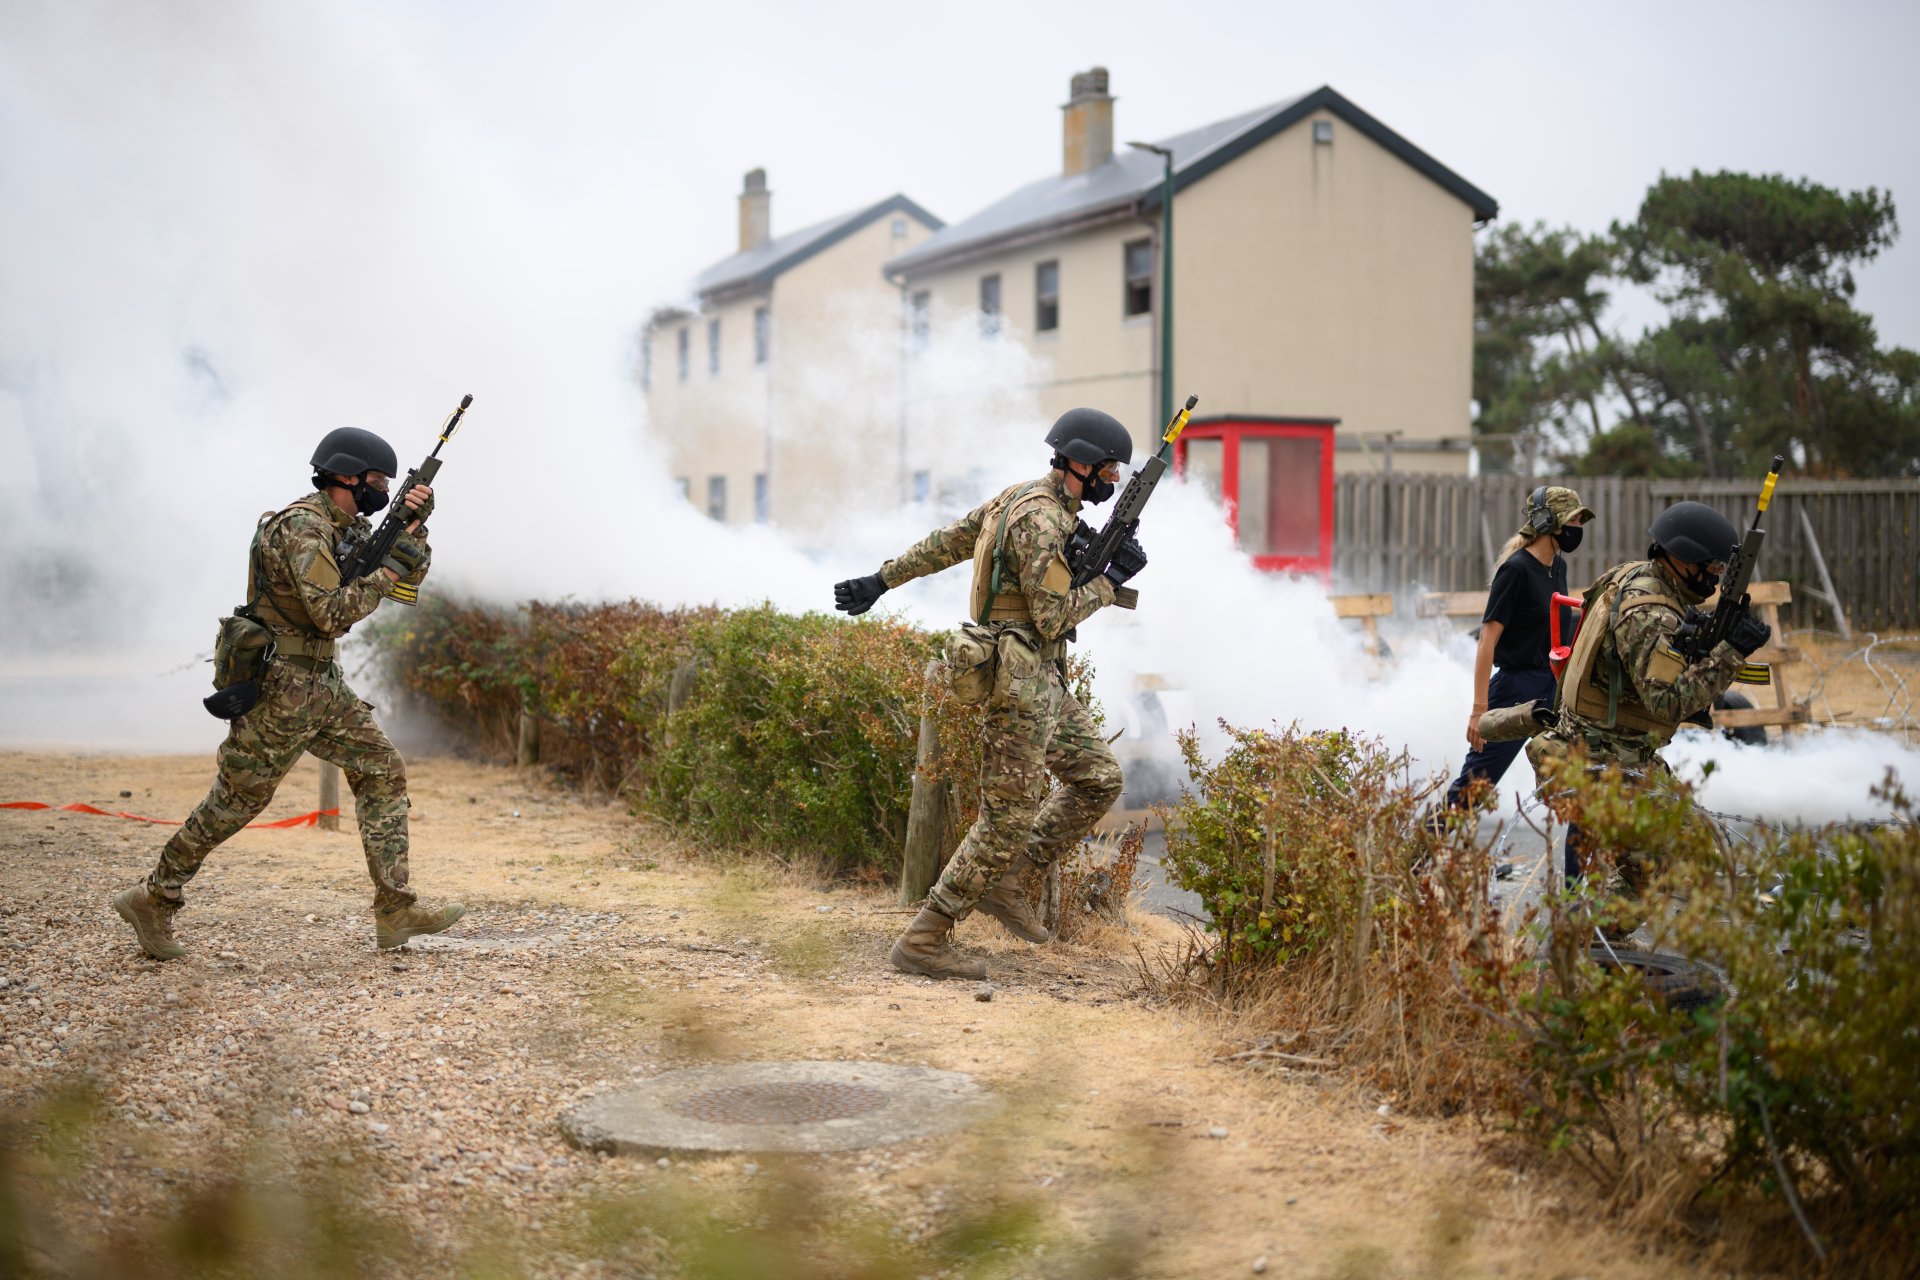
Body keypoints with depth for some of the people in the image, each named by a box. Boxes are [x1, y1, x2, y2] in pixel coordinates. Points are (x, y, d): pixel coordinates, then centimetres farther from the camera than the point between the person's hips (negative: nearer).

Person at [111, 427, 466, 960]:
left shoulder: (350, 527, 11)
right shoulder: (302, 525, -18)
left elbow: (407, 588, 14)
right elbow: (332, 613, -26)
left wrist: (413, 530, 0)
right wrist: (386, 572, -14)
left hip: (323, 686, 9)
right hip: (281, 688, -9)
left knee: (384, 773, 3)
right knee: (236, 801, 0)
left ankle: (395, 911, 3)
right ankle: (152, 900, 15)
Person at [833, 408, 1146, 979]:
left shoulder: (1024, 498, 13)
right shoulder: (1041, 519, -19)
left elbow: (945, 542, 17)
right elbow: (1053, 618, -21)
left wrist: (881, 580, 22)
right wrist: (1112, 580, -8)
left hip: (1044, 680, 10)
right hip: (1021, 680, -10)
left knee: (1100, 778, 13)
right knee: (1007, 820, -6)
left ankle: (1003, 881, 18)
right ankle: (923, 940, 0)